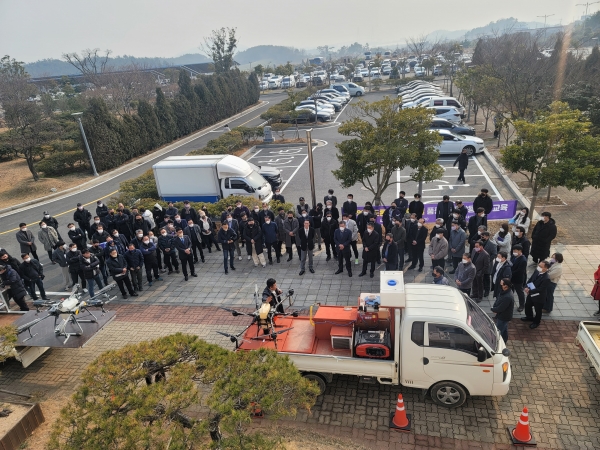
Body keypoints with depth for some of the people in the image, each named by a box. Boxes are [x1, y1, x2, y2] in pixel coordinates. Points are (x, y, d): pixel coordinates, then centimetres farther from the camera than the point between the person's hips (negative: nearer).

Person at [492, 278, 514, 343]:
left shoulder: (507, 297, -37)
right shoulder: (504, 291, -8)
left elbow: (500, 309, -29)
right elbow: (498, 299, 6)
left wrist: (492, 309, -10)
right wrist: (494, 306, -11)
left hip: (503, 317, -9)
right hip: (503, 315, 9)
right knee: (504, 331, 28)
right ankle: (503, 343, 47)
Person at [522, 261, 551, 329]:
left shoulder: (546, 279, -34)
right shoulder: (536, 272, -11)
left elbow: (540, 289, -31)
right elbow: (530, 279, -1)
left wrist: (529, 291, -28)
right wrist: (527, 287, -18)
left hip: (539, 297, -7)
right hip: (531, 294, 7)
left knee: (538, 310, 18)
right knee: (527, 306, 26)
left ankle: (536, 322, 42)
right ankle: (529, 317, 52)